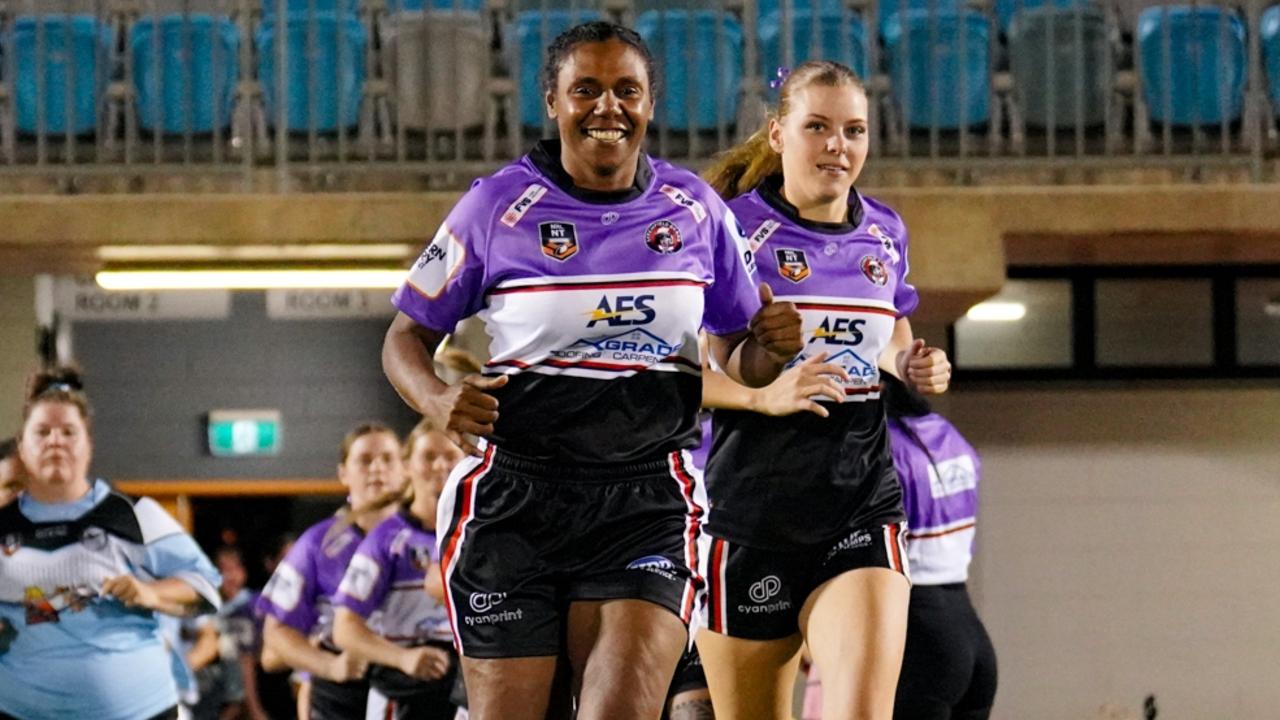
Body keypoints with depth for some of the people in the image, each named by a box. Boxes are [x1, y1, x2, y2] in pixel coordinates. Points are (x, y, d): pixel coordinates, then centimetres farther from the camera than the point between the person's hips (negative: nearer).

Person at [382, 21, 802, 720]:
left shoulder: (696, 210, 7)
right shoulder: (497, 205, 0)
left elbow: (737, 357, 17)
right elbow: (406, 337, 4)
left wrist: (770, 348, -7)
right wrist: (437, 399, -17)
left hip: (647, 503, 1)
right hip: (514, 498, -1)